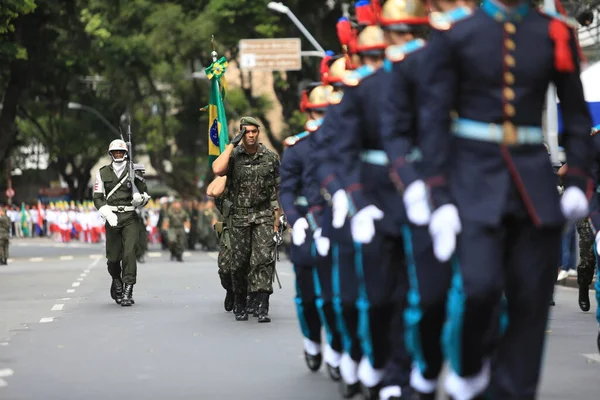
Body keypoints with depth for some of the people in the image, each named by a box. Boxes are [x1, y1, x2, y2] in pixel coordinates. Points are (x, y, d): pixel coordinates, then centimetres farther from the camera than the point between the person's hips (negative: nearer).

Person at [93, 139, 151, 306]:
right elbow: (98, 198, 5)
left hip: (130, 218, -1)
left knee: (129, 253, -14)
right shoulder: (103, 173, 7)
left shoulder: (134, 171, 5)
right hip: (112, 217, 1)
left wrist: (140, 198, -12)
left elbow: (145, 194, 12)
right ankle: (116, 281, 32)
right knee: (113, 256, 3)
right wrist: (107, 214, -11)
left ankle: (128, 291, -13)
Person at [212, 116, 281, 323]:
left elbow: (275, 192, 8)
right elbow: (217, 169, -24)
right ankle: (240, 305, 20)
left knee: (264, 259, -13)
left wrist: (276, 222, 5)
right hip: (239, 217, 0)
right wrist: (232, 144, -16)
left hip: (263, 215, 0)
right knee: (240, 263, 4)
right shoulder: (233, 156, 0)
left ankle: (262, 307, -16)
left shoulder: (270, 157, 4)